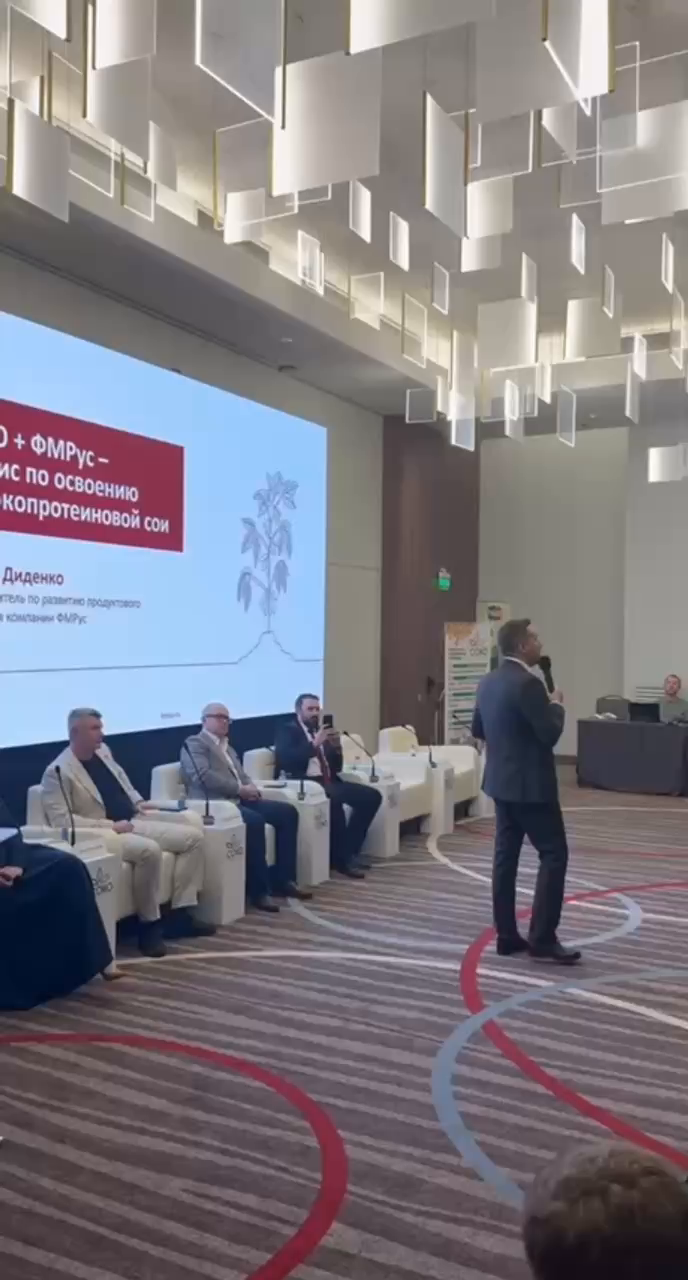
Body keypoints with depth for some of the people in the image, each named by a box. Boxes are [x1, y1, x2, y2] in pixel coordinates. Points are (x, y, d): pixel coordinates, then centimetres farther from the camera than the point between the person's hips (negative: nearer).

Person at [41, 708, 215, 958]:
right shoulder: (58, 771, -11)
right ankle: (149, 925, -19)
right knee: (149, 850, -36)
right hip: (100, 834, -8)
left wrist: (138, 802, 10)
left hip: (133, 822, 9)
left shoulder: (102, 751, 13)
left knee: (193, 836, -5)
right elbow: (61, 820, -19)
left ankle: (179, 914, -5)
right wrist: (110, 825, -22)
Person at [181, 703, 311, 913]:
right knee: (255, 821, -35)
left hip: (239, 800, 9)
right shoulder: (194, 743, -2)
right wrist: (240, 789, -16)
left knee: (287, 812, -5)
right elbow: (204, 776, -17)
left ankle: (282, 879, -1)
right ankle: (258, 890, -26)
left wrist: (250, 788, -1)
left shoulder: (227, 747, 27)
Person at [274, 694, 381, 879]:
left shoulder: (322, 731, 22)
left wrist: (336, 747, 0)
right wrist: (314, 744, -20)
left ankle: (349, 851, -7)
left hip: (328, 781, 7)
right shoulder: (288, 731, 3)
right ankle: (340, 858, -21)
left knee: (372, 796, -12)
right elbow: (285, 760, -16)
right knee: (334, 800, -38)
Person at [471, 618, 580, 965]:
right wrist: (556, 705, -2)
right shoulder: (527, 683, -20)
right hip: (530, 784, -9)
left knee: (506, 855, 9)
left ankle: (506, 935, 14)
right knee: (553, 854, -2)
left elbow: (477, 730, 17)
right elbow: (550, 734, -19)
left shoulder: (488, 682, 8)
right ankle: (542, 938, -2)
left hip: (501, 781, 9)